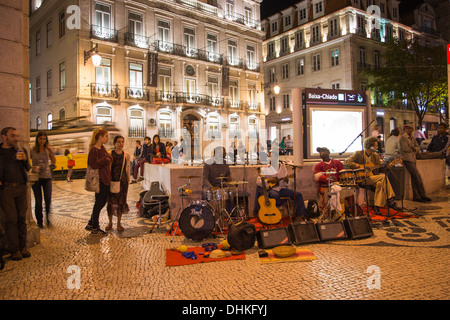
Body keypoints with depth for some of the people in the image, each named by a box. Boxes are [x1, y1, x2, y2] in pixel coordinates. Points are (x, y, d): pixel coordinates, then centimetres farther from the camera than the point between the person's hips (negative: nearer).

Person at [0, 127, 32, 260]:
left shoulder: (21, 150, 11)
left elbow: (28, 169, 11)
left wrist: (25, 159, -8)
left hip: (21, 187, 3)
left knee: (22, 218, 6)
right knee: (11, 219, 0)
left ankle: (23, 246, 14)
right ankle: (14, 249, 7)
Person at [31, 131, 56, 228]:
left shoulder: (48, 149, 5)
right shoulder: (32, 150, -1)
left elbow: (54, 162, 1)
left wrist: (51, 152, -11)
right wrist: (33, 168, -16)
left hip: (47, 176, 1)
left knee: (48, 199, -7)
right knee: (38, 201, 4)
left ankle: (47, 218, 13)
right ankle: (39, 221, 16)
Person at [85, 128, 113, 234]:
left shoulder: (103, 148, 13)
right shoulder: (93, 149, -14)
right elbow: (93, 164, -19)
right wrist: (104, 159, -19)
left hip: (106, 179, 9)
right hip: (100, 179, -9)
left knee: (102, 202, 15)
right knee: (99, 202, 1)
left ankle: (91, 224, 28)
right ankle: (94, 228, 14)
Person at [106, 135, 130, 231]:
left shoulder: (126, 155, 4)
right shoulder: (110, 154, -1)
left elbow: (128, 168, 9)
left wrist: (128, 180, 8)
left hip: (123, 181, 1)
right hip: (112, 181, -1)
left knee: (121, 202, 4)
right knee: (111, 201, 4)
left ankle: (119, 223, 17)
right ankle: (110, 222, 21)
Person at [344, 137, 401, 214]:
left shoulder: (375, 156, 14)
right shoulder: (358, 154, -4)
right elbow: (346, 163, -14)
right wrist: (359, 166, -22)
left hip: (372, 177, 6)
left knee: (380, 182, -28)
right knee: (383, 177, -25)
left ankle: (377, 205, -21)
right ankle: (390, 200, -16)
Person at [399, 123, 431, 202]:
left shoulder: (412, 137, 20)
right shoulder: (403, 137, -5)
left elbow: (418, 148, 18)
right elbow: (405, 148, -13)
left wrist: (413, 148, -4)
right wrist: (413, 149, 4)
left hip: (412, 159, 7)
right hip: (407, 159, -7)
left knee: (414, 178, 5)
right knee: (418, 177, -10)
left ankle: (416, 196, 7)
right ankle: (422, 195, -3)